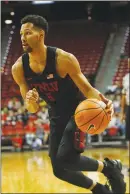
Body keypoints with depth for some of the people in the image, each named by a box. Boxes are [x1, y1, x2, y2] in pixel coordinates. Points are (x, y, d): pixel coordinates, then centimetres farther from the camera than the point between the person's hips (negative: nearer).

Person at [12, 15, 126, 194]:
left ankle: (110, 167, 0)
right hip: (57, 116, 6)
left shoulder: (63, 59, -25)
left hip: (77, 111, -6)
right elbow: (32, 109, -6)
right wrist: (31, 102, -32)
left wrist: (103, 102, -41)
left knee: (65, 159, -25)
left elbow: (87, 88, -18)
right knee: (59, 170, 4)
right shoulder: (19, 68, -13)